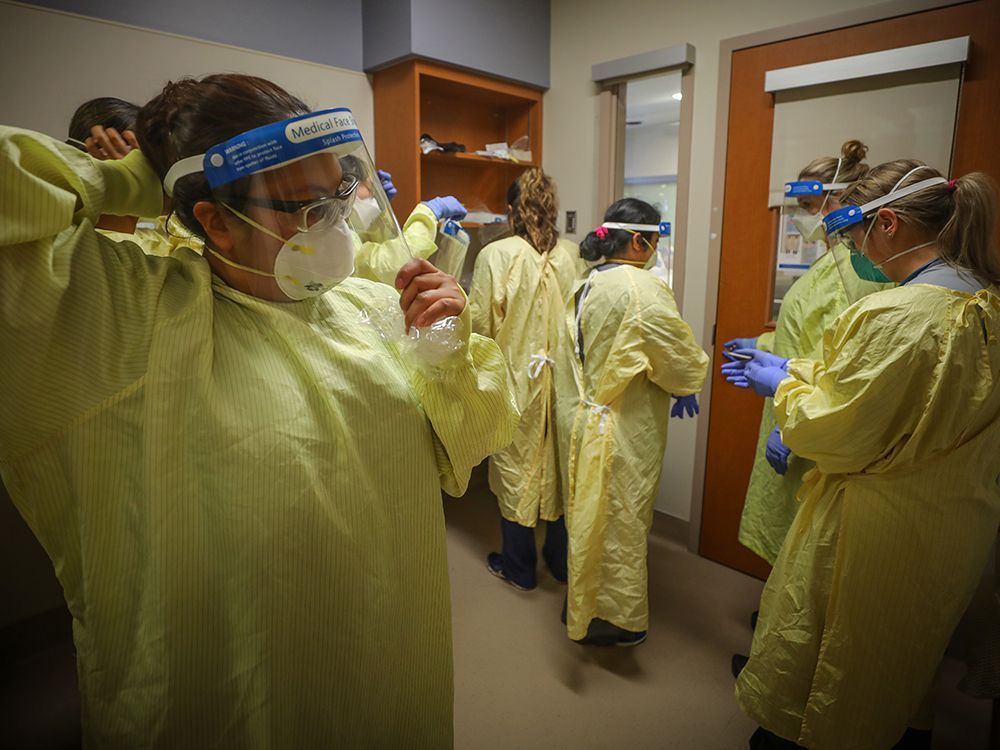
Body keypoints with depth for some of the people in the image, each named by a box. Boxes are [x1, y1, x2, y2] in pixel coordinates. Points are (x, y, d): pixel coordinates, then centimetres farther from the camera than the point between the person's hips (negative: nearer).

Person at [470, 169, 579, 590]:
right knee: (559, 462, 16)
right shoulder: (569, 256, -4)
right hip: (561, 377, 3)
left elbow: (480, 323, -9)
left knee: (516, 465, 11)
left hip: (515, 378, -3)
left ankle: (519, 567, 26)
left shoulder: (496, 254, -12)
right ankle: (561, 561, 32)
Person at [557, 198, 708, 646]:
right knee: (619, 520, 9)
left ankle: (586, 601, 42)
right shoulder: (642, 288, -20)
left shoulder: (585, 285, 6)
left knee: (592, 514, 22)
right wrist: (685, 389, 5)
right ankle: (611, 619, 29)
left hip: (583, 416, 9)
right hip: (622, 430, -8)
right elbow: (683, 361, -17)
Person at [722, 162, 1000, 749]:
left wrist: (782, 385, -5)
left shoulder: (895, 316, -29)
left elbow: (830, 430, -23)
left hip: (874, 538, -8)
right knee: (907, 664, 30)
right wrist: (795, 368, 7)